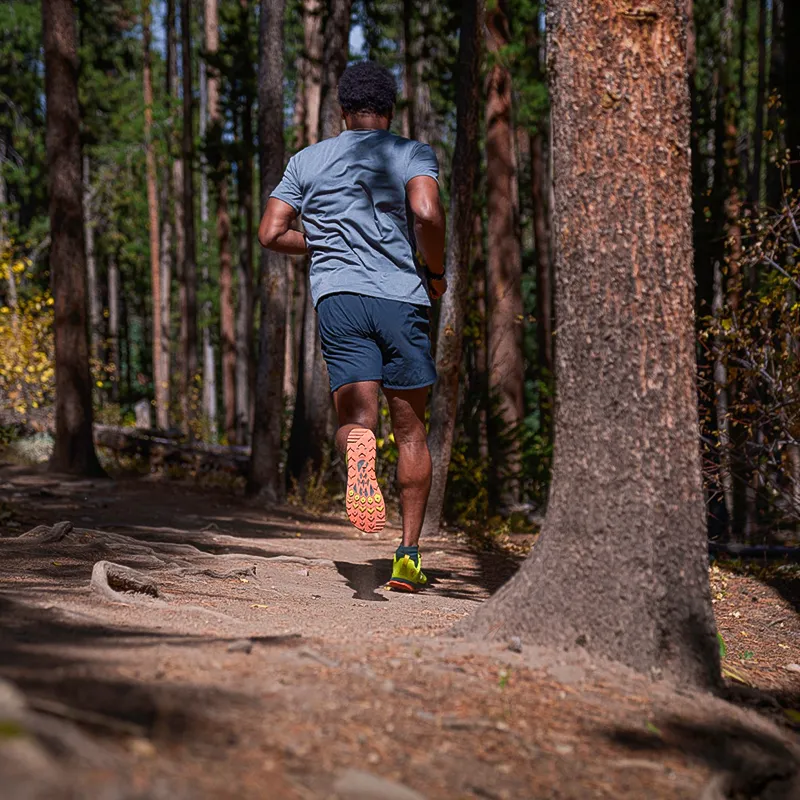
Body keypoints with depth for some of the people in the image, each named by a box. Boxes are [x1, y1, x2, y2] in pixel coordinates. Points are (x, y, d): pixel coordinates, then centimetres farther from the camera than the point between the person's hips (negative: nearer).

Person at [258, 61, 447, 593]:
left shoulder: (307, 161, 15)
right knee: (411, 430, 11)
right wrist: (435, 273, 3)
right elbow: (427, 213, -13)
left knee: (357, 416, -8)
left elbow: (271, 234, 11)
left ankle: (358, 452, -47)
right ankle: (409, 555, 13)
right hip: (402, 295, -1)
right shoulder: (413, 154, 6)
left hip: (337, 296, 1)